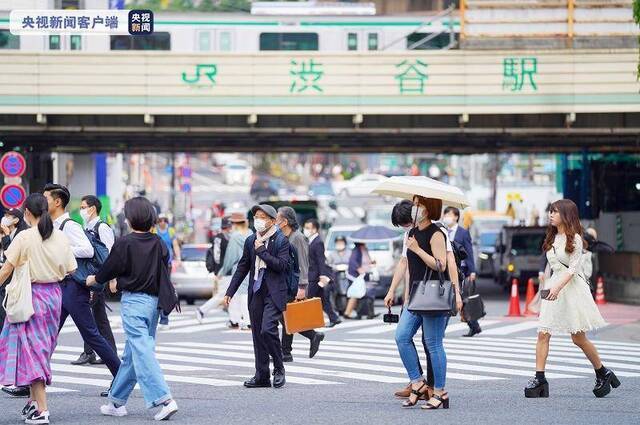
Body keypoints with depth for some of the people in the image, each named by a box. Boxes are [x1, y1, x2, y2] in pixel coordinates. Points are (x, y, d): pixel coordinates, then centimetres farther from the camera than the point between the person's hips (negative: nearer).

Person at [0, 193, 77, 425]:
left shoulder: (24, 237, -12)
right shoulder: (60, 237, 2)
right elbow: (70, 270, 7)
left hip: (30, 294, -5)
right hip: (54, 294, 5)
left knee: (32, 348, -2)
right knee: (43, 348, 18)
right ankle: (34, 401, 23)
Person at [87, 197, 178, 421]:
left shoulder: (125, 243, -12)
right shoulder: (159, 243, 5)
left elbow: (110, 268, -3)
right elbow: (163, 274, 12)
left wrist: (94, 279, 21)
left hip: (133, 301, -7)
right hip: (154, 300, 7)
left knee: (142, 352, -10)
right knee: (131, 353, 15)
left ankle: (163, 399, -22)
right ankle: (117, 400, 24)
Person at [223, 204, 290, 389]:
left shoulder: (281, 240, -5)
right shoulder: (251, 241, 11)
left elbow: (281, 265, -17)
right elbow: (242, 267, 16)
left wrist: (262, 251, -15)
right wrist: (230, 292, 13)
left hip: (274, 293, -6)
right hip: (256, 293, 6)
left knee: (268, 329, -18)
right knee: (257, 334, 6)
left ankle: (279, 369, 0)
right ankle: (262, 376, 12)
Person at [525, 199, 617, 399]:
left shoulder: (574, 239, -6)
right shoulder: (552, 238, 15)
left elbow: (573, 268, -14)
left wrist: (558, 287, -25)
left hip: (572, 287, -6)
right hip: (553, 288, 6)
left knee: (579, 338, 0)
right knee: (543, 334, -8)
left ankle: (603, 374, 19)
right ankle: (539, 379, -11)